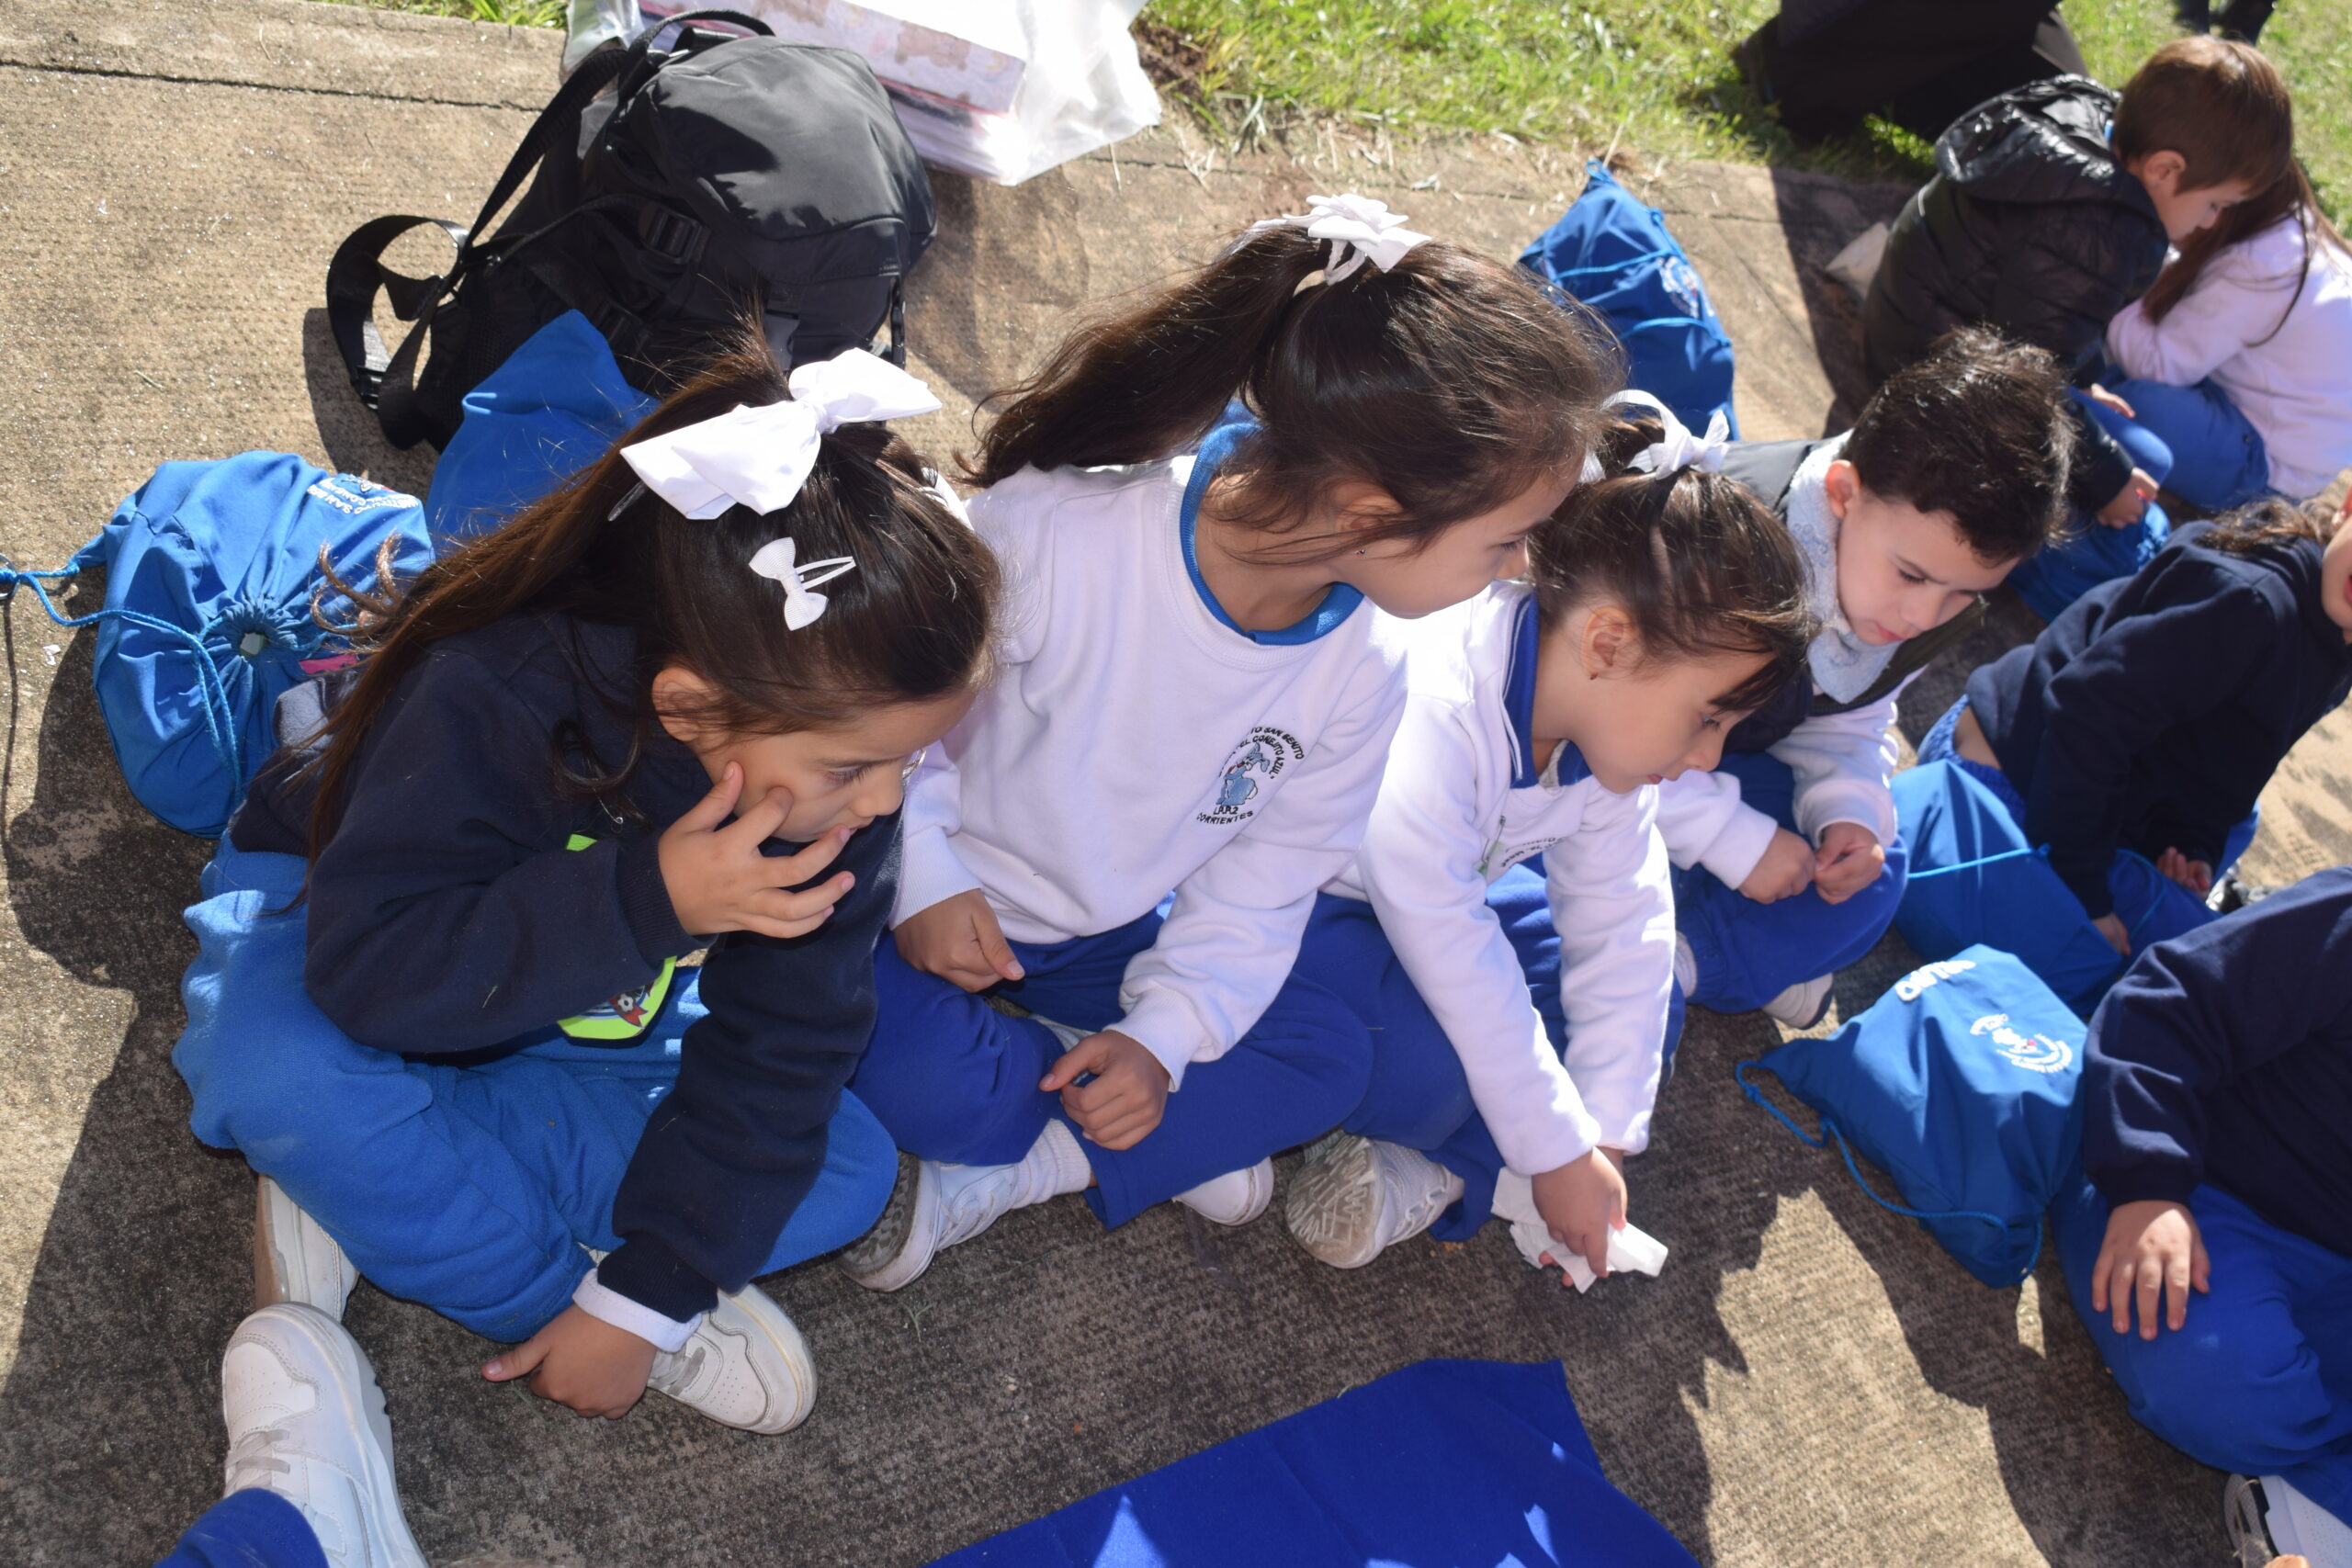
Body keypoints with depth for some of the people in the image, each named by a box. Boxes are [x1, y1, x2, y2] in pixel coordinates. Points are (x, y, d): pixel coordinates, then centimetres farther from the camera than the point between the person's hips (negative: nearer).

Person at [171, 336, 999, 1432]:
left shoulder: (833, 739, -25)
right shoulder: (489, 701, -37)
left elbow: (779, 1048, -19)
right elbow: (368, 971, -40)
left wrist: (642, 1295, -21)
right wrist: (647, 897, -51)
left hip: (602, 1003, 4)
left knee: (846, 1172, -14)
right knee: (283, 1075, -39)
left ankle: (371, 1187, -15)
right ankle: (542, 1289, -14)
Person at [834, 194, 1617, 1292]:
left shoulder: (1360, 677, -15)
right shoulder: (1047, 538, -34)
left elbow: (1261, 887, -5)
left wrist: (1164, 1035, -16)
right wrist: (923, 878, -24)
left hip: (1112, 938, 5)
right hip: (932, 906, -5)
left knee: (1331, 1058, -7)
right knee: (920, 1082, -32)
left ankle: (999, 1178, -10)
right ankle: (1179, 1138, -2)